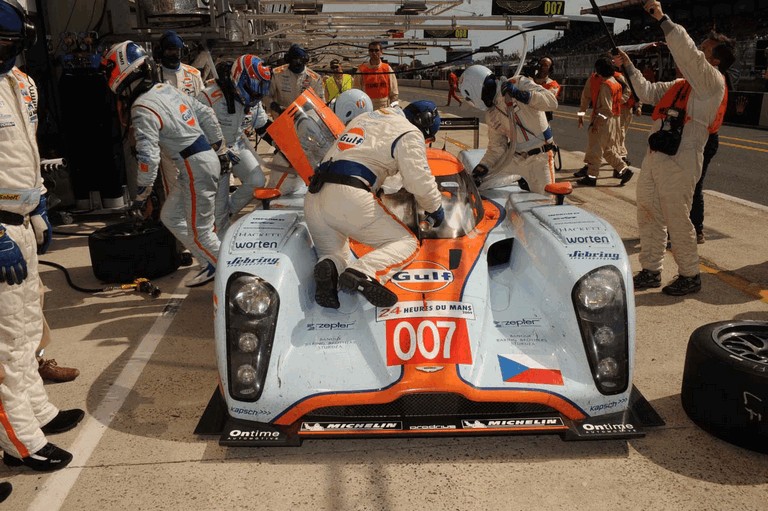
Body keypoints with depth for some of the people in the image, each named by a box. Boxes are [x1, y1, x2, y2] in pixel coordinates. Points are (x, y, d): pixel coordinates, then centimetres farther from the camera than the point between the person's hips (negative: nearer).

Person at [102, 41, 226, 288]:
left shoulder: (142, 110, -16)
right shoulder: (167, 88, 9)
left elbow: (148, 159, -20)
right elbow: (207, 114, 13)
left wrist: (141, 194, -7)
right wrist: (220, 149, 23)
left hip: (197, 167, -9)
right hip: (207, 157, 9)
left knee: (199, 231, -1)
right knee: (170, 216, 16)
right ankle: (212, 265, 19)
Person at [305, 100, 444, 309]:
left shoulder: (366, 117, 28)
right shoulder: (409, 133, 5)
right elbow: (420, 182, -4)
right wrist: (435, 210, 13)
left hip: (313, 199, 7)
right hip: (350, 198, -7)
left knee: (336, 255, 20)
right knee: (407, 244, 0)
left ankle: (329, 267, -17)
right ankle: (363, 273, -28)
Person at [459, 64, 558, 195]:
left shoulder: (519, 84, -12)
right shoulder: (491, 115, 5)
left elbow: (552, 102, -20)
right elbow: (496, 148, 7)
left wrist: (521, 94, -29)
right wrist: (482, 168, -5)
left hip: (539, 157, -6)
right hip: (514, 156, 6)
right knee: (481, 180, 3)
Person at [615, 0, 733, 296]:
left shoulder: (712, 82, -7)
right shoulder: (681, 85, 20)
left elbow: (688, 53, -21)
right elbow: (647, 93, 28)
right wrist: (629, 66, 22)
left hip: (679, 163, -9)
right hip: (655, 158, 9)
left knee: (678, 222, -2)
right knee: (648, 216, 12)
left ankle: (689, 277, 14)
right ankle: (651, 272, 24)